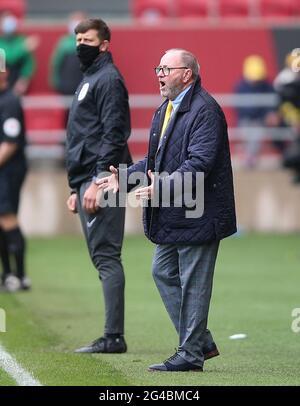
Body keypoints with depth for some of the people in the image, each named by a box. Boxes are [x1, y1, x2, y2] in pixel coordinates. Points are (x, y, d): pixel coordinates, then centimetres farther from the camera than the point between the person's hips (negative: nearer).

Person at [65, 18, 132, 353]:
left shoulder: (108, 79, -8)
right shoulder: (88, 81, 23)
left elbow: (113, 135, -17)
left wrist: (97, 183, -22)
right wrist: (76, 188, 22)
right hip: (87, 181, 10)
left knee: (106, 256, -11)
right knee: (102, 257, 8)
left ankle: (113, 336, -13)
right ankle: (112, 335, 9)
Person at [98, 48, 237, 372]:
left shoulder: (205, 111, -16)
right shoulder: (166, 109, 16)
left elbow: (199, 164, -25)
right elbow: (155, 161, 22)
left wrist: (163, 187, -31)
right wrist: (124, 178, 10)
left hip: (198, 214, -10)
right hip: (173, 216, 10)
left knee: (193, 282, -3)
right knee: (164, 273, 13)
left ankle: (191, 354, 5)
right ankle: (201, 341, 21)